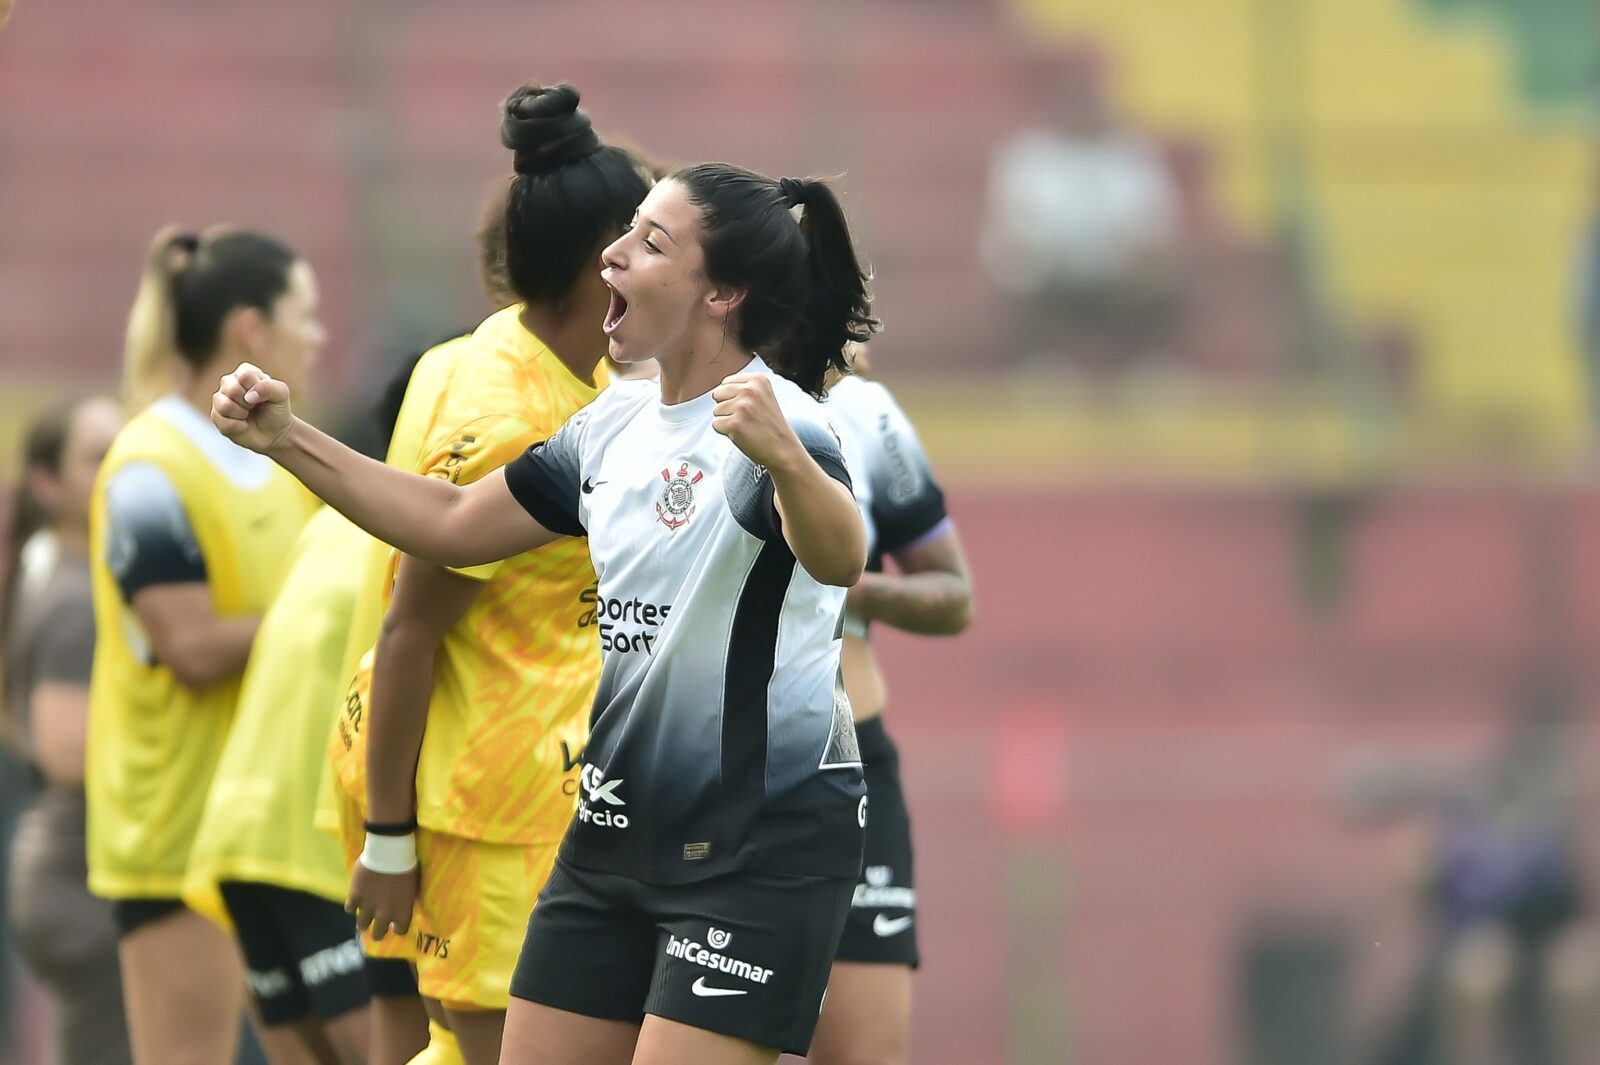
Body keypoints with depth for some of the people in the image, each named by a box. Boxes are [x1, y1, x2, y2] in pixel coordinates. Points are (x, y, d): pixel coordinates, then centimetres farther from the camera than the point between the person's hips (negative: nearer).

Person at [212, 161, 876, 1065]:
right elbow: (453, 524, 20)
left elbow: (839, 560, -38)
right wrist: (286, 439, 11)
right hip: (622, 822, 8)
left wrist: (785, 459, -60)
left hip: (765, 841, -8)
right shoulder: (615, 427, 10)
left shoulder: (775, 423, -17)